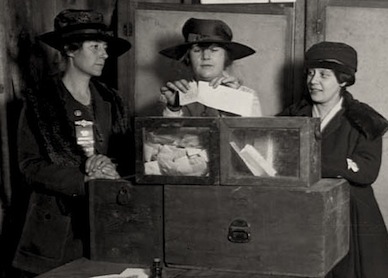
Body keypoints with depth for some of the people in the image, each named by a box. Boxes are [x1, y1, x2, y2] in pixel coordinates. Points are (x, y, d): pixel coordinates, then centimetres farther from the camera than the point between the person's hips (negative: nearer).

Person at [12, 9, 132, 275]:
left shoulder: (111, 100, 10)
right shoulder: (39, 100, -3)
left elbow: (128, 155, 9)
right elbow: (30, 165, -9)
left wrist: (111, 167, -14)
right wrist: (85, 182, -18)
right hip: (58, 222, -3)